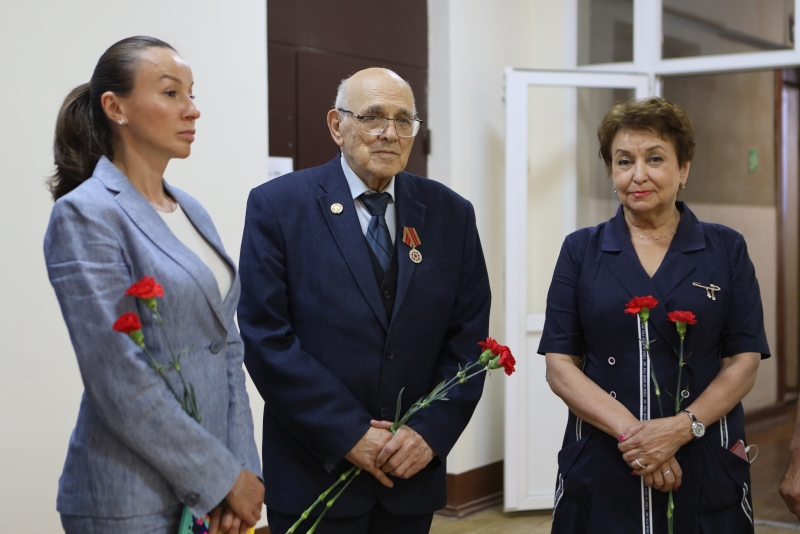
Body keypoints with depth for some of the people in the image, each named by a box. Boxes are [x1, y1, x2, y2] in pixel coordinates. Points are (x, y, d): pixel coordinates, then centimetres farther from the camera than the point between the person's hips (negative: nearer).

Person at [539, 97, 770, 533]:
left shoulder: (726, 250, 3)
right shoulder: (580, 251, 3)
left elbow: (744, 362, -1)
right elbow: (560, 365, -2)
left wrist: (681, 428, -16)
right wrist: (629, 430, -15)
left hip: (705, 468, 0)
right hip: (600, 471, 0)